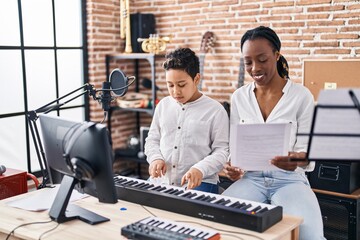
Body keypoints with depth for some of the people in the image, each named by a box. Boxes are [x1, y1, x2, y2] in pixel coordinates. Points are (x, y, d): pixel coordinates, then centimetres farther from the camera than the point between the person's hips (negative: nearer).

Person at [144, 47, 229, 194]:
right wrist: (155, 158, -1)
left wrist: (200, 169, -20)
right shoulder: (163, 105, 13)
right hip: (162, 180, 4)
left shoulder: (215, 110, -1)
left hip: (198, 183, -4)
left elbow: (222, 151, -3)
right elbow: (152, 139, 20)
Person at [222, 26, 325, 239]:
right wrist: (232, 166, -11)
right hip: (251, 177, 2)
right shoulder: (239, 97, 6)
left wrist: (296, 159, -28)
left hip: (290, 178, -2)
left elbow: (307, 151, -5)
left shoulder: (302, 96, -4)